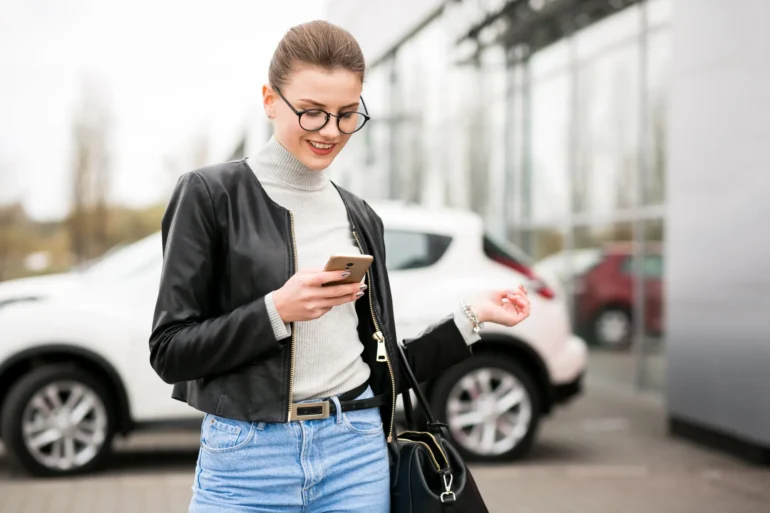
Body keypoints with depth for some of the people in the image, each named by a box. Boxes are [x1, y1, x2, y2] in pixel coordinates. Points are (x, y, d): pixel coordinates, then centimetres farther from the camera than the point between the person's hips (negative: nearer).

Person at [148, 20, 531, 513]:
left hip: (357, 455, 4)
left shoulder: (360, 217, 10)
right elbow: (169, 352, -7)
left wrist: (470, 316, 6)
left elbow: (379, 365, 12)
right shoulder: (211, 194, -4)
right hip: (246, 461, -4)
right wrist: (277, 311, -17)